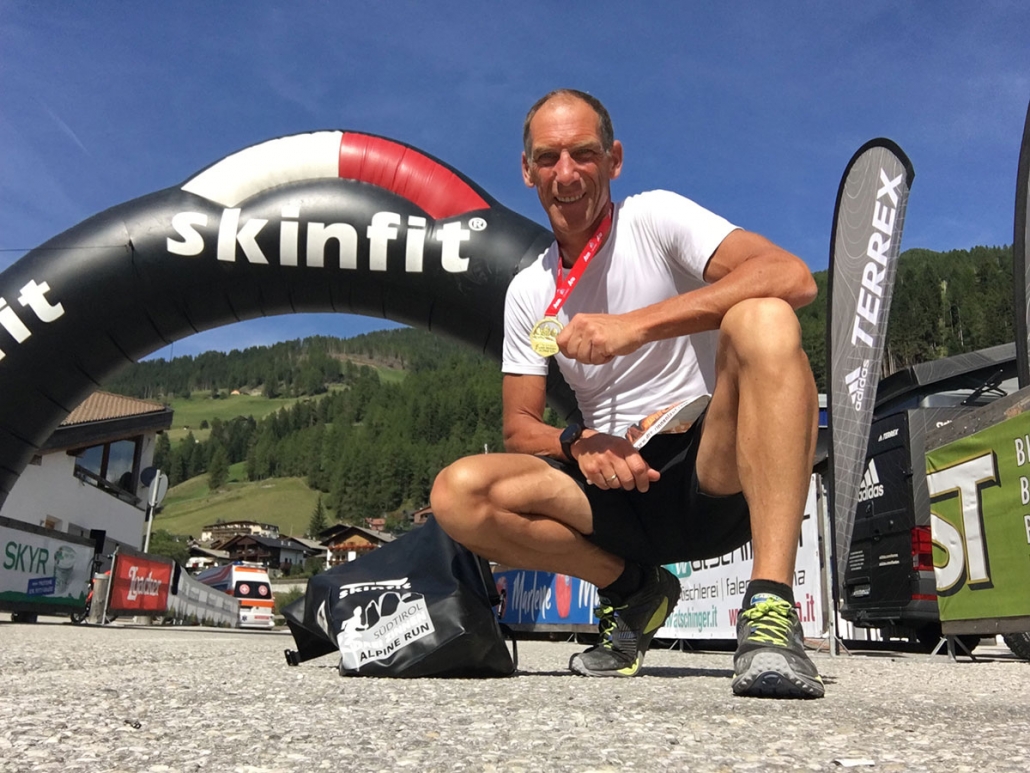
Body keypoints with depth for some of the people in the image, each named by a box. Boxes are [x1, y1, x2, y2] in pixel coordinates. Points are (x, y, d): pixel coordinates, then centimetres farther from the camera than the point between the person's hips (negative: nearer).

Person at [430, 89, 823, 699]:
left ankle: (772, 609, -32)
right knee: (458, 494, -18)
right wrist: (579, 442, -13)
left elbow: (793, 277, -19)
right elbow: (520, 427, 10)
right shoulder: (528, 293, 11)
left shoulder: (654, 218, -2)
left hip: (714, 473, -3)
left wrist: (635, 326, -25)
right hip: (620, 483, 4)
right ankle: (633, 590, 4)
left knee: (762, 320, -31)